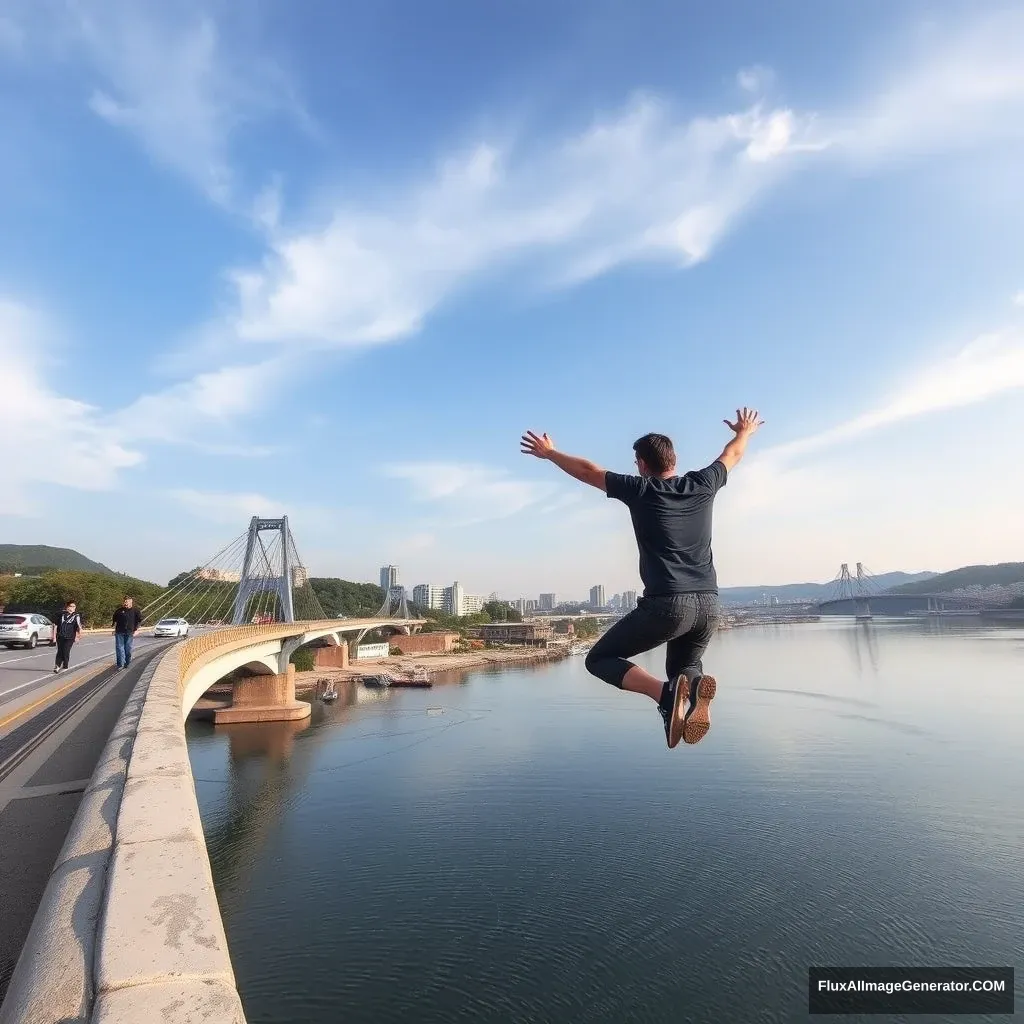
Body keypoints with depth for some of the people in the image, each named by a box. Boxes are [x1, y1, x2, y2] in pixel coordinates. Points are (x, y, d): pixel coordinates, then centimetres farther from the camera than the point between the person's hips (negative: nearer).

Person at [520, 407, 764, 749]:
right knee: (684, 666, 29)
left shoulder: (639, 490, 0)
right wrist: (745, 432, 52)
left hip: (667, 604, -5)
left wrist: (549, 453, 27)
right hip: (709, 605, 5)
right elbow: (733, 455, 30)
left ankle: (665, 692, -17)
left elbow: (587, 470, 12)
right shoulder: (702, 485, 10)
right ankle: (695, 686, -11)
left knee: (599, 659, 10)